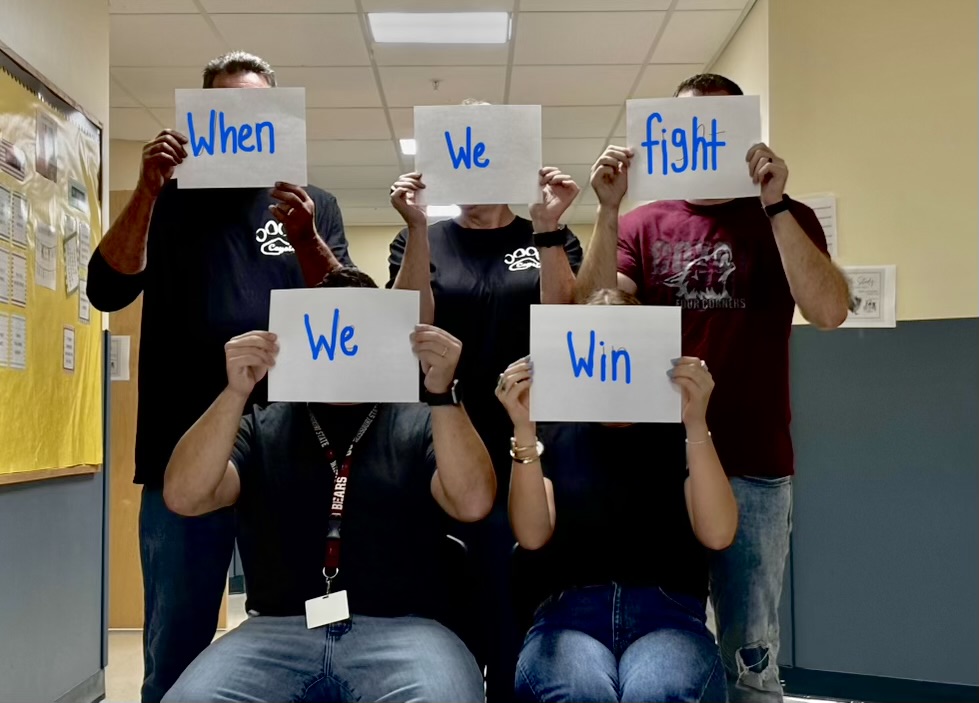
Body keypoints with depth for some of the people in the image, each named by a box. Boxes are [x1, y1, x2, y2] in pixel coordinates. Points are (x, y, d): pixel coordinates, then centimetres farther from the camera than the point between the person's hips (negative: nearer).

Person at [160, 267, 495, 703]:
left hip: (400, 630, -1)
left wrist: (442, 395, -16)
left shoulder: (422, 427, 11)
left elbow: (472, 503, -5)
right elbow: (183, 498, -1)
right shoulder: (261, 429, 14)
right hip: (278, 630, 2)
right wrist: (235, 393, -12)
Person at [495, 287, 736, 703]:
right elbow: (532, 536, -2)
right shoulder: (554, 435, 16)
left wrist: (696, 424, -14)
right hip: (568, 615, 1)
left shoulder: (676, 433, 14)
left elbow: (717, 533, -3)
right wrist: (524, 431, -14)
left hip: (668, 616, 0)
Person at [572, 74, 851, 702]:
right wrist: (608, 210, -13)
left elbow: (828, 310, -11)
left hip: (754, 466, -1)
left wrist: (774, 204, -16)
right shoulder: (640, 226, 10)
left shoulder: (785, 218, 6)